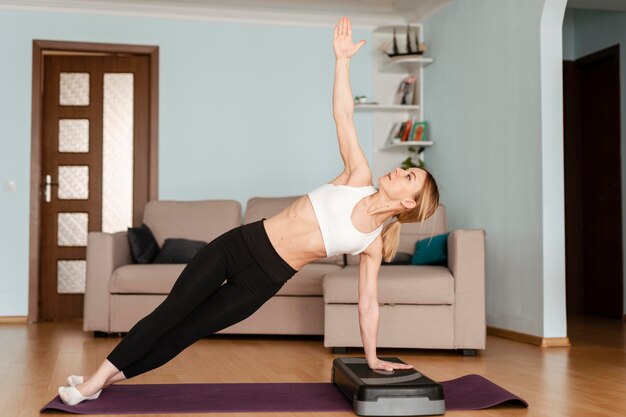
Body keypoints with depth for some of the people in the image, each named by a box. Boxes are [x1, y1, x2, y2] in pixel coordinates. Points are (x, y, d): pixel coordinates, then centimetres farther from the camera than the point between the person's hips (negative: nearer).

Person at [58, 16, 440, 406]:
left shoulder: (373, 242, -2)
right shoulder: (360, 178, -1)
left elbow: (368, 302, 4)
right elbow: (343, 114, -4)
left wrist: (372, 358, 5)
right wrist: (342, 59, -10)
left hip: (264, 278, -1)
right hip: (241, 243, 1)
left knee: (186, 331, 3)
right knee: (170, 312, 2)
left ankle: (108, 377, 18)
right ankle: (99, 377, 15)